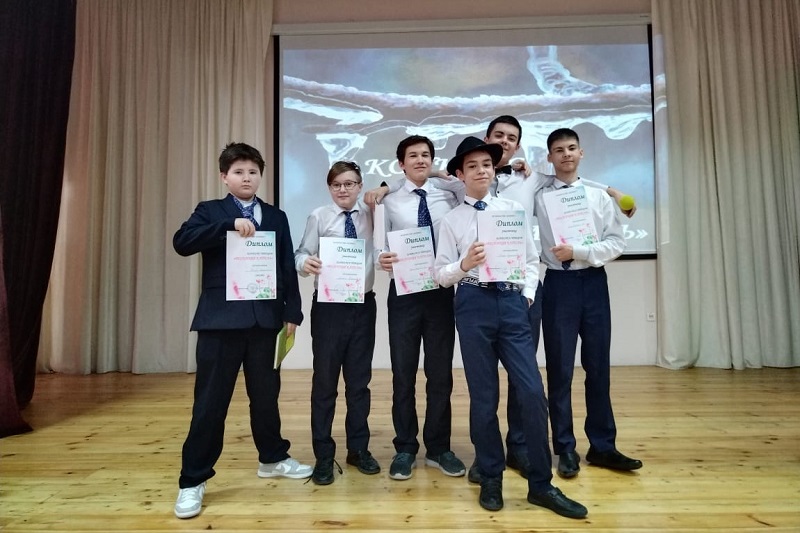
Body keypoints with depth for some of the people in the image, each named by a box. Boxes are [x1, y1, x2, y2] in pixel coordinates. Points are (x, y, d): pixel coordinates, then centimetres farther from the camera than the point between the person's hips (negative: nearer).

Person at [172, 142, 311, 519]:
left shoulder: (276, 217, 12)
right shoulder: (210, 211, 5)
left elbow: (287, 266, 8)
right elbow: (181, 242, -13)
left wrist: (292, 311, 2)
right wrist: (229, 225, -21)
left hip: (265, 319, 3)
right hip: (221, 319, -2)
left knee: (266, 394, 15)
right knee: (210, 402, 3)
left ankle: (272, 458, 34)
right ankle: (193, 480, 18)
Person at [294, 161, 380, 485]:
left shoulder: (371, 215, 5)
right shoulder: (319, 217, -2)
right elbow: (302, 253, -8)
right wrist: (305, 263, -29)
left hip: (363, 305, 3)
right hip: (328, 305, -2)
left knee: (359, 379, 13)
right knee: (325, 380, 5)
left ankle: (358, 448, 30)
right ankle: (323, 455, 21)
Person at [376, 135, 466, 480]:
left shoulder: (449, 199, 7)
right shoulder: (390, 203, 2)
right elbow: (379, 246, -4)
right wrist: (381, 258, -24)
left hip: (441, 292, 2)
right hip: (404, 293, -1)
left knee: (441, 372, 9)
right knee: (403, 373, 6)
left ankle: (438, 448, 26)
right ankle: (405, 449, 23)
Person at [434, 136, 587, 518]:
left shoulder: (513, 209, 11)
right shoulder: (452, 219, 6)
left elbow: (532, 260, 13)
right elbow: (441, 274, 3)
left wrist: (527, 293, -1)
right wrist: (464, 264, -15)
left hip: (512, 301, 1)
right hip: (474, 303, -1)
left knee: (532, 392, -3)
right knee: (483, 395, 7)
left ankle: (541, 484, 16)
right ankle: (491, 479, 25)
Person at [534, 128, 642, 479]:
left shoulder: (599, 196, 5)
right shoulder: (538, 197, 0)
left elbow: (616, 244, -1)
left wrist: (578, 252, -13)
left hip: (593, 283, 2)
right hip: (558, 284, -2)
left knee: (598, 366, 10)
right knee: (560, 368, 5)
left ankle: (602, 446, 25)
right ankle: (566, 449, 20)